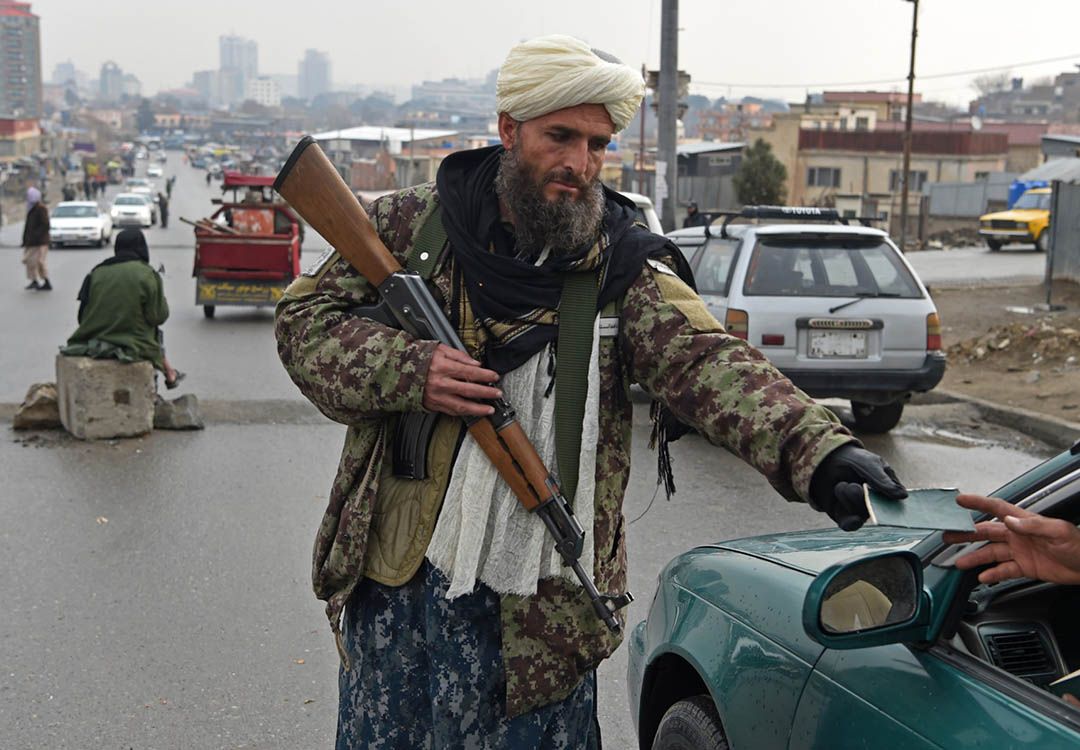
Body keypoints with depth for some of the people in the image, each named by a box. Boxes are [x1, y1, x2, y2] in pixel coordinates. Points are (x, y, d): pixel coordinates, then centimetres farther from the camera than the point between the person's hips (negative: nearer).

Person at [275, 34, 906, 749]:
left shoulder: (624, 268, -5)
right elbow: (305, 318, 3)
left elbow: (708, 364, -19)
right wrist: (405, 370, -17)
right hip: (388, 584, 2)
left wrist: (821, 452, -37)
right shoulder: (412, 225, 0)